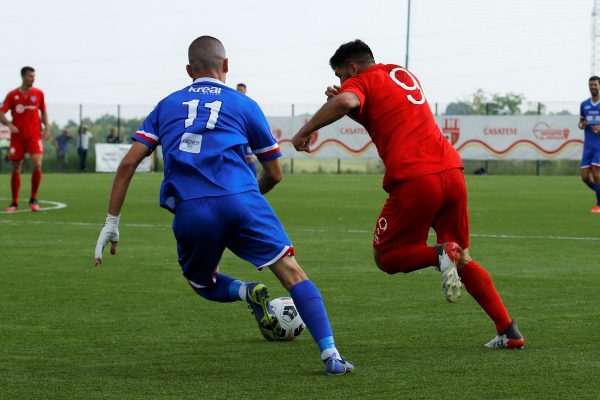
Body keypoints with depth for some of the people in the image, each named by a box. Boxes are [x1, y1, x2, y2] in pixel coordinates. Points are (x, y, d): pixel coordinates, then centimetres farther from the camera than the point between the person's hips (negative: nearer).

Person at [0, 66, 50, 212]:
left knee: (37, 165, -17)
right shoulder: (12, 95, 1)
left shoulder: (38, 93, 5)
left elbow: (43, 111, 17)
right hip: (17, 137, 0)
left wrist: (46, 126, 3)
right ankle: (14, 202, 15)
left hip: (34, 135, 0)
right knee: (16, 169, 3)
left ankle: (33, 199, -1)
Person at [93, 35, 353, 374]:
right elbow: (275, 174, 22)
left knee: (203, 283, 27)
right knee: (292, 273, 1)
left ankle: (247, 292, -4)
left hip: (189, 212, 2)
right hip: (240, 201, -2)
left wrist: (112, 223, 16)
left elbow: (128, 164, 14)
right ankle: (331, 355, -14)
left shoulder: (167, 106, 22)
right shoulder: (244, 105, 17)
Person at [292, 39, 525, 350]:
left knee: (386, 258, 12)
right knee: (463, 259, 19)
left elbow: (344, 103, -20)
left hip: (413, 179, -7)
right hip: (451, 171, 7)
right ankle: (509, 332, 8)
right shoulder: (403, 74, 26)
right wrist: (342, 97, 26)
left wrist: (305, 132, -9)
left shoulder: (361, 82, 4)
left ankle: (441, 254, -16)